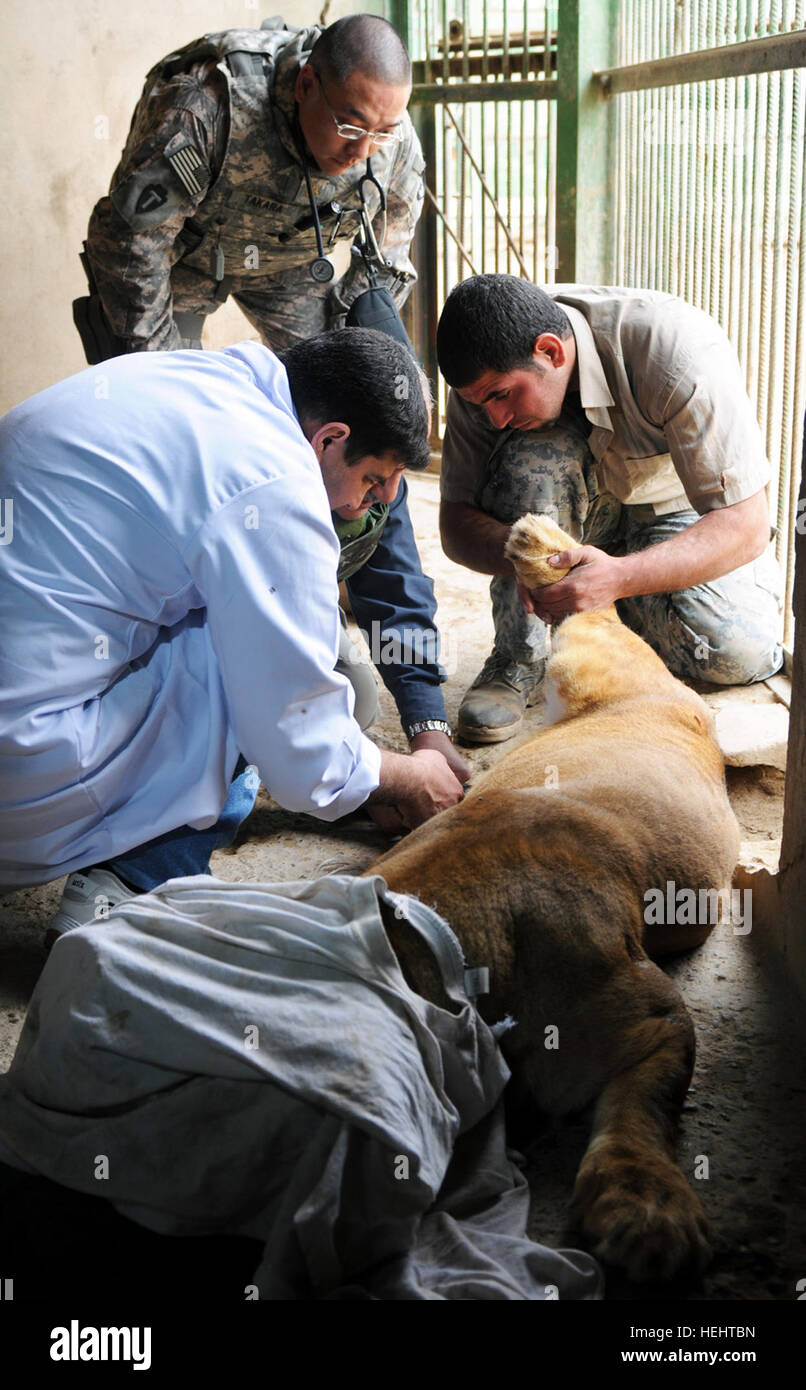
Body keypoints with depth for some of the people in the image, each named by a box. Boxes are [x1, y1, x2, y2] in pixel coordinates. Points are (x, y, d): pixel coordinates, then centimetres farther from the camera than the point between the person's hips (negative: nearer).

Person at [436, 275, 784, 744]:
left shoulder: (681, 356, -34)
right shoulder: (489, 370, -21)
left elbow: (747, 527, -35)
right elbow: (456, 522, -19)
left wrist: (619, 576, -50)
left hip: (679, 509, -1)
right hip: (583, 512, 2)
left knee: (734, 653, -29)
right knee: (531, 453, -33)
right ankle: (518, 662, -18)